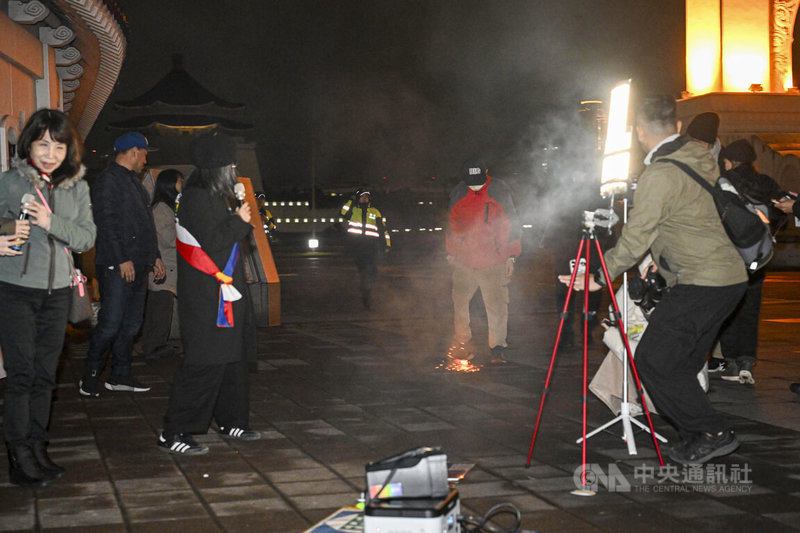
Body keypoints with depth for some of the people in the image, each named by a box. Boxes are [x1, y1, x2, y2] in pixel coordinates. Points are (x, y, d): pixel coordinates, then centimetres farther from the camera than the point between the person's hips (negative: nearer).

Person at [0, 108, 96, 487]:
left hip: (57, 292, 4)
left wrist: (52, 222, -14)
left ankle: (37, 448, 21)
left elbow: (87, 237, 1)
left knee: (45, 375, 10)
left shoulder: (77, 186, 7)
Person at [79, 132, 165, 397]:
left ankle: (120, 375, 18)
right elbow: (106, 223, -17)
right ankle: (90, 375, 3)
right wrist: (122, 260, -21)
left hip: (137, 266, 9)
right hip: (116, 267, -9)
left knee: (131, 324, 11)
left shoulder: (133, 181, 21)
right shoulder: (108, 180, -10)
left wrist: (154, 257, 21)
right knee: (110, 324, -8)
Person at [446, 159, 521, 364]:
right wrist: (451, 251, 17)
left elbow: (511, 223, -1)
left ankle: (497, 347, 2)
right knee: (460, 301, 10)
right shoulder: (458, 193, 2)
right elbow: (452, 223, 15)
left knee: (496, 304, -4)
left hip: (493, 261, -3)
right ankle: (461, 344, 23)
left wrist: (511, 255, -2)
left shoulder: (499, 191, -6)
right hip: (464, 260, 4)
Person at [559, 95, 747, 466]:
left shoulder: (659, 176, -15)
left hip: (699, 283, -9)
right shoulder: (700, 160, 11)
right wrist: (657, 258, 26)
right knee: (683, 362, 13)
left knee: (652, 362, -6)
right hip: (730, 278, 9)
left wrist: (600, 277, -3)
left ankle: (711, 432, -3)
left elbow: (635, 239, -12)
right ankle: (694, 435, 14)